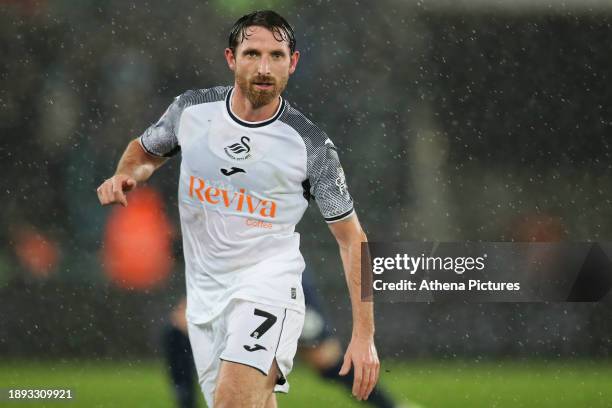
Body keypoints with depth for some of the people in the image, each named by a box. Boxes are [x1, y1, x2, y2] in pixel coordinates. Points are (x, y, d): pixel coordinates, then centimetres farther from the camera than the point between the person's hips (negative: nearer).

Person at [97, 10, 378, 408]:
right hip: (204, 293, 4)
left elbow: (352, 238, -2)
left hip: (267, 282, -4)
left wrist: (364, 334, -7)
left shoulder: (313, 146, -9)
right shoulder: (192, 109, -2)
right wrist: (124, 176, -6)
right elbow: (146, 151, 19)